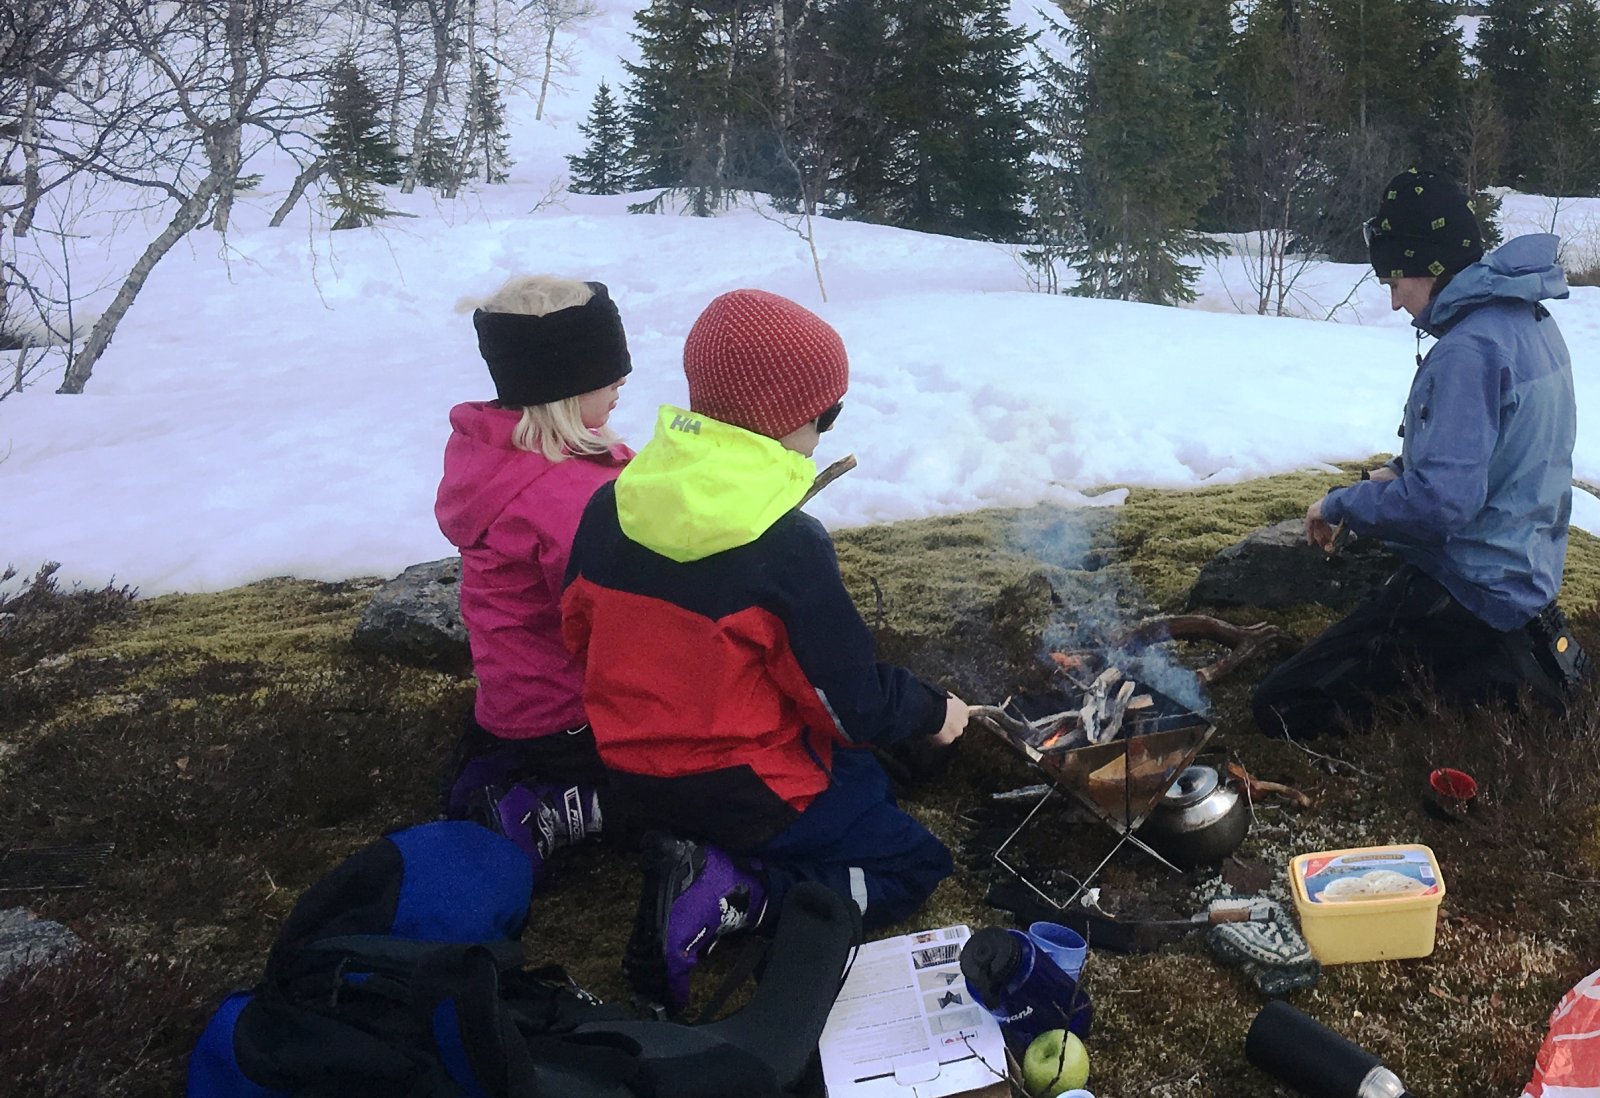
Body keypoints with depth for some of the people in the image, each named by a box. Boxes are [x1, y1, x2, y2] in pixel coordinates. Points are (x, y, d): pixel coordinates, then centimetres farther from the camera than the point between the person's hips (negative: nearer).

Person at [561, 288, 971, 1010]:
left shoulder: (610, 505, -6)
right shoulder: (788, 545, -25)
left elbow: (580, 628, 7)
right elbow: (852, 700, -17)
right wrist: (933, 715, 4)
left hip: (629, 772, 8)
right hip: (746, 786, -7)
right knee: (913, 866, 10)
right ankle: (729, 895, -13)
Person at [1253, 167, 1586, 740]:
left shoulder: (1468, 349, -24)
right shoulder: (1529, 318, 7)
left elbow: (1440, 502, -30)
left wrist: (1340, 504, -15)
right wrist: (1401, 471, 8)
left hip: (1467, 588, -10)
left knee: (1280, 709, -8)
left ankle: (1494, 667, -7)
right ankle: (1522, 641, 14)